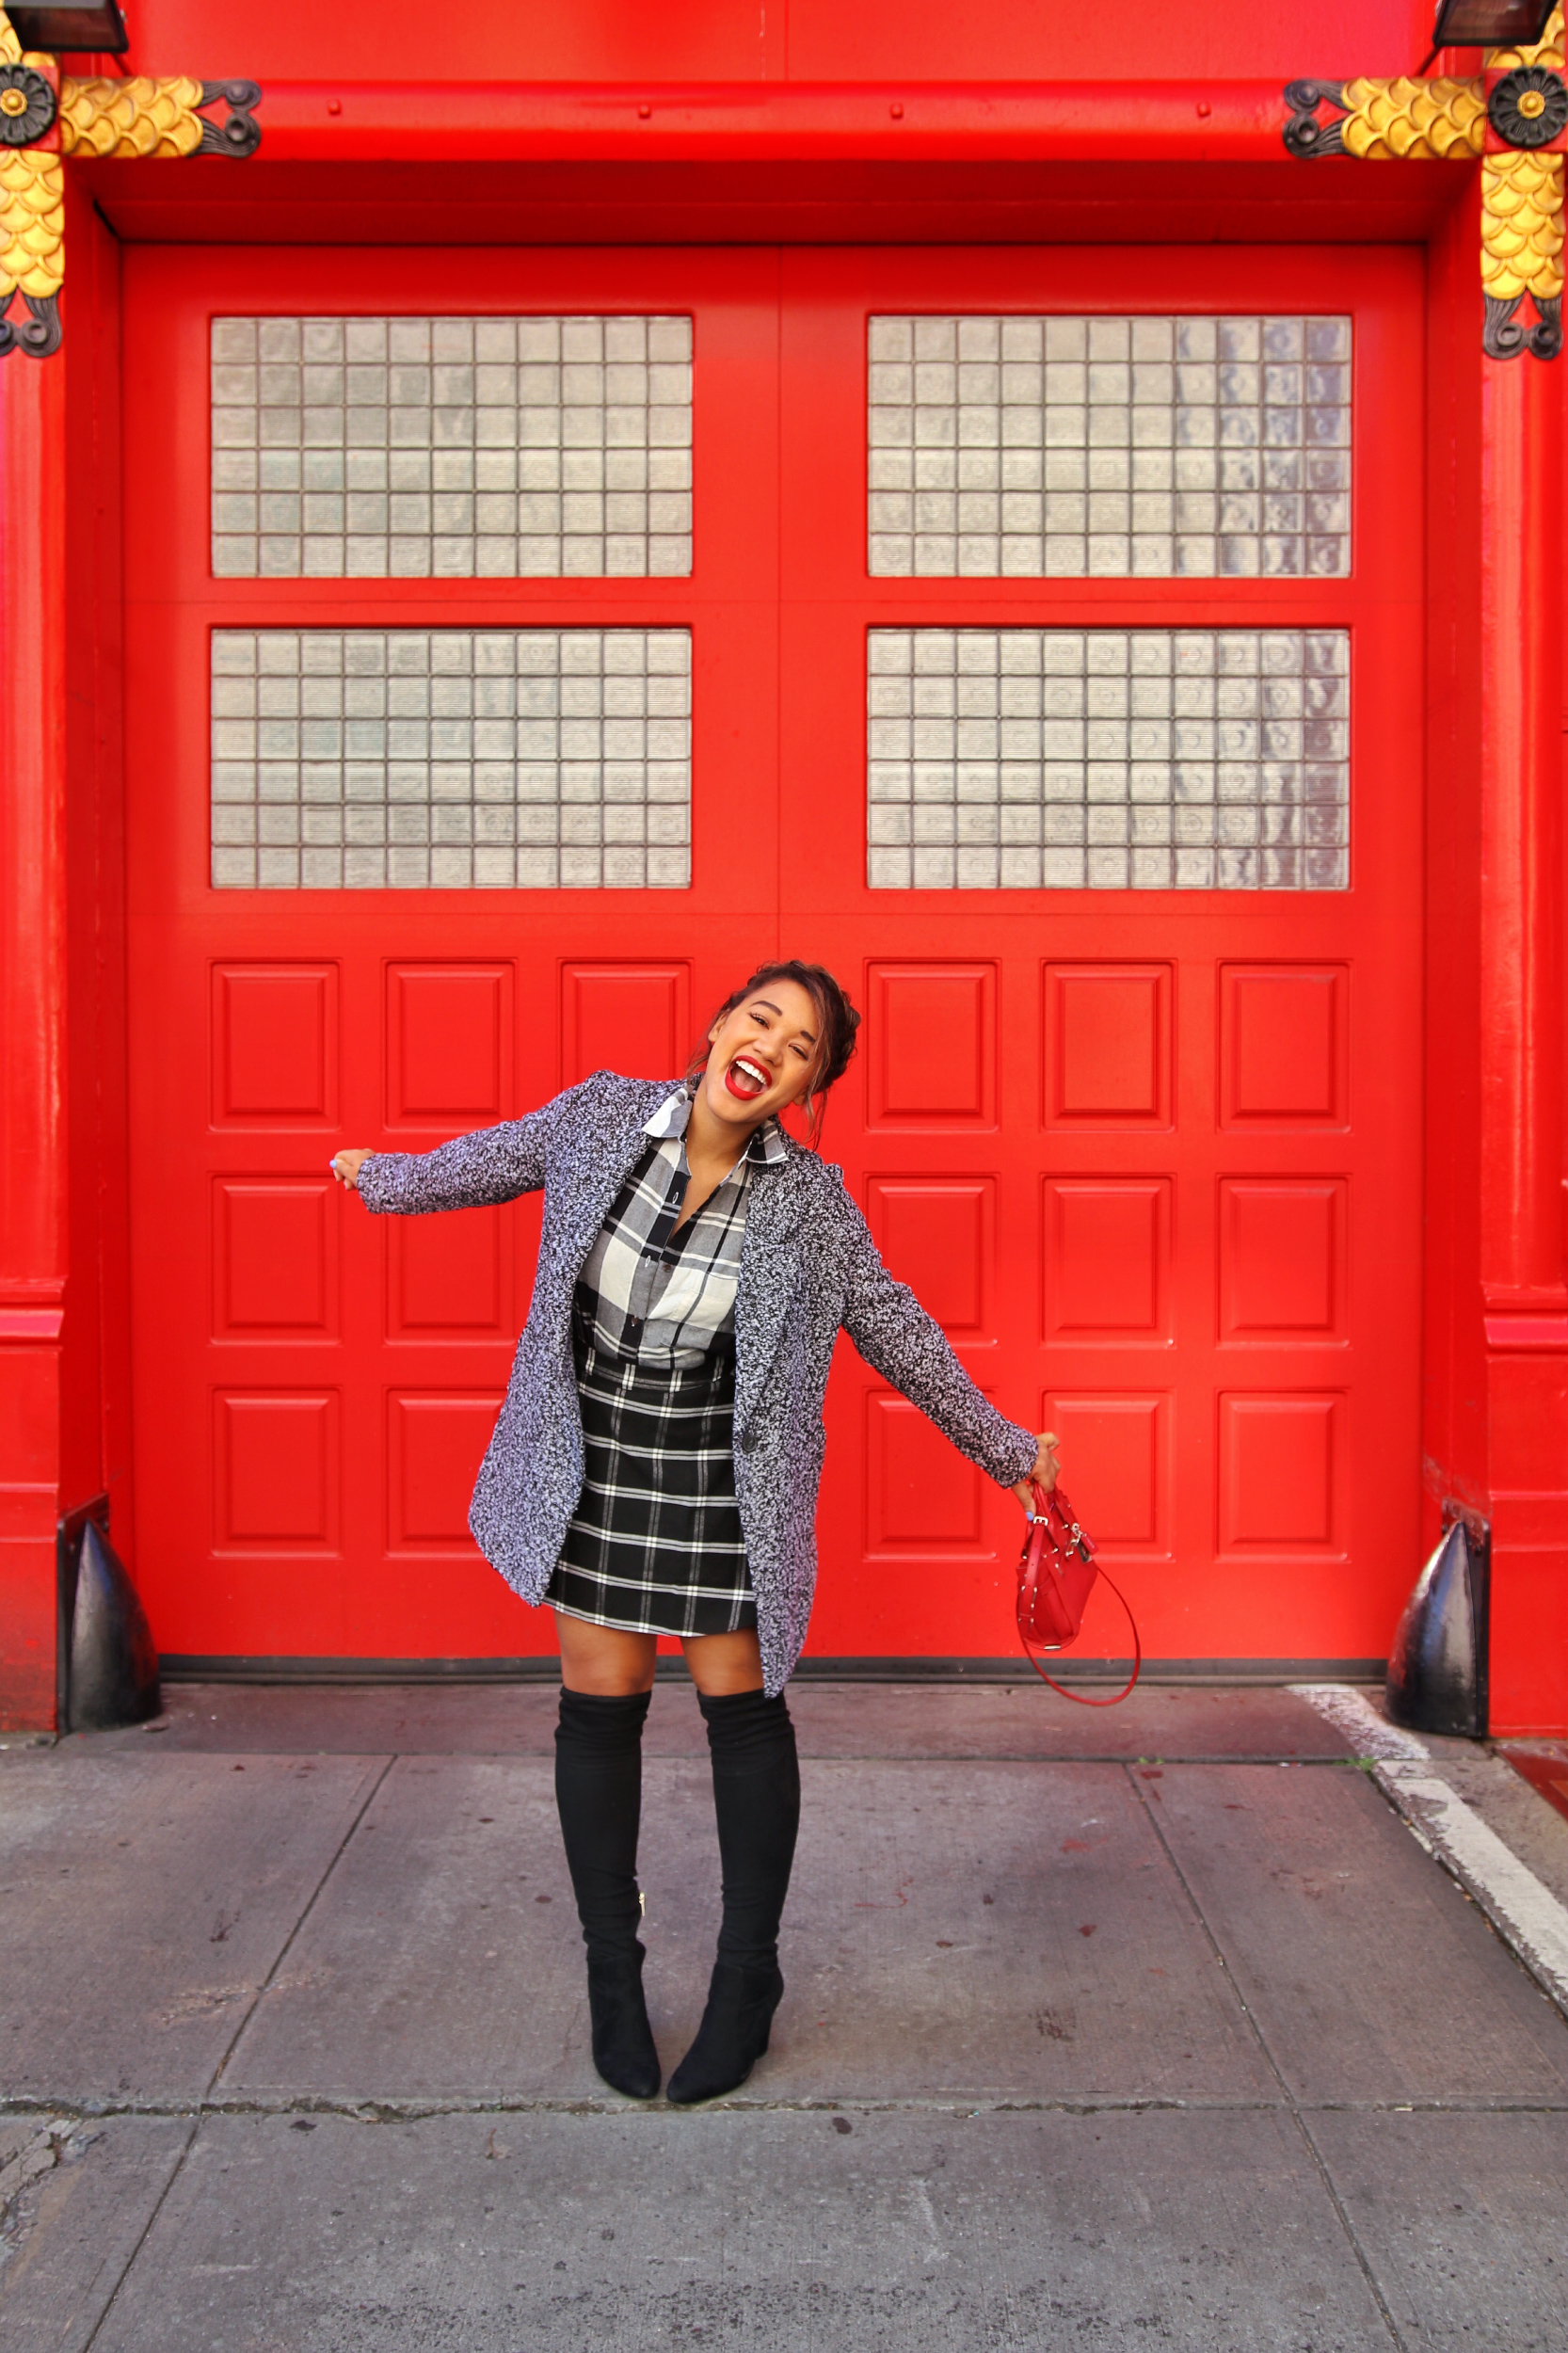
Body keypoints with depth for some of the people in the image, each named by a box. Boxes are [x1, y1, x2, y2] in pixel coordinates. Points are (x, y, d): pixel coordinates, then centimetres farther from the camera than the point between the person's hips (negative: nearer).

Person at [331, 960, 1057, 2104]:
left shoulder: (808, 1200, -12)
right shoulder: (600, 1116, -8)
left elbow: (898, 1331, -1)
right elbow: (491, 1159, 13)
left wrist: (1004, 1445, 5)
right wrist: (385, 1176, 30)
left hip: (724, 1488, -1)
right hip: (593, 1472, 2)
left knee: (744, 1710, 7)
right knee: (600, 1708, 8)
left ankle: (748, 1979, 26)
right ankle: (614, 1978, 27)